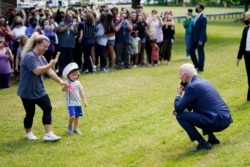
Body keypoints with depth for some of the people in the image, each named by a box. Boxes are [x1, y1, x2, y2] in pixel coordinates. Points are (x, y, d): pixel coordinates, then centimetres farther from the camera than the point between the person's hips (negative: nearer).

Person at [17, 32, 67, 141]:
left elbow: (49, 71, 9)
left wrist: (60, 81, 1)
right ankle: (28, 133, 27)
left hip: (39, 90, 8)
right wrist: (50, 64, -27)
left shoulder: (41, 57, 8)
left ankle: (48, 134, -3)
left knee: (48, 108, -4)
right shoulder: (29, 57, -21)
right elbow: (37, 71, -32)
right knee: (30, 113, 3)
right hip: (27, 92, -8)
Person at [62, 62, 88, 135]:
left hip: (77, 103, 6)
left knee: (77, 116, 12)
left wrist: (84, 100, 11)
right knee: (72, 116, -16)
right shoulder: (67, 83, -12)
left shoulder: (78, 83, 6)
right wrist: (65, 87, -51)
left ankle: (75, 129, 26)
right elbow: (63, 90, -29)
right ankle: (69, 126, 12)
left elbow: (81, 92, 13)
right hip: (70, 103, -6)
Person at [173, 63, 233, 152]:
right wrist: (179, 108, 13)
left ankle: (203, 143, -5)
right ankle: (212, 138, 23)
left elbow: (179, 109, -11)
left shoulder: (192, 86, -13)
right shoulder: (203, 81, 17)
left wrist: (178, 95, 7)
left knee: (180, 116, -6)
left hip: (216, 122, -9)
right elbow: (192, 104, 29)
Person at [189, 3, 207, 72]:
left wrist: (201, 40, -22)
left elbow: (203, 30, -20)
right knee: (191, 50, 12)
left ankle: (200, 68, 13)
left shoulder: (203, 17, -17)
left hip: (200, 39, -9)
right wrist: (192, 37, 15)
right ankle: (196, 65, 25)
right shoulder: (197, 16, 10)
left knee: (200, 53, 2)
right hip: (194, 38, 9)